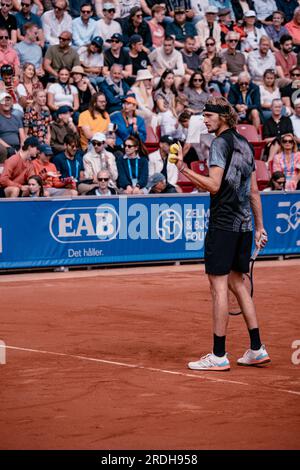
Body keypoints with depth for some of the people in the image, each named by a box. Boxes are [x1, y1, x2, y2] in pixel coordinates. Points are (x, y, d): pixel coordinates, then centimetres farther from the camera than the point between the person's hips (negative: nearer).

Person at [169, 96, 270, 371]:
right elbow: (254, 191, 18)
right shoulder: (245, 144, 16)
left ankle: (219, 355, -5)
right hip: (244, 224, 8)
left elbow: (214, 185, -19)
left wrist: (185, 170, -15)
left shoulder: (221, 143, -9)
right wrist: (259, 226, 21)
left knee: (219, 285, -5)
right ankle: (257, 349, 15)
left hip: (224, 223, -8)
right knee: (237, 283, 15)